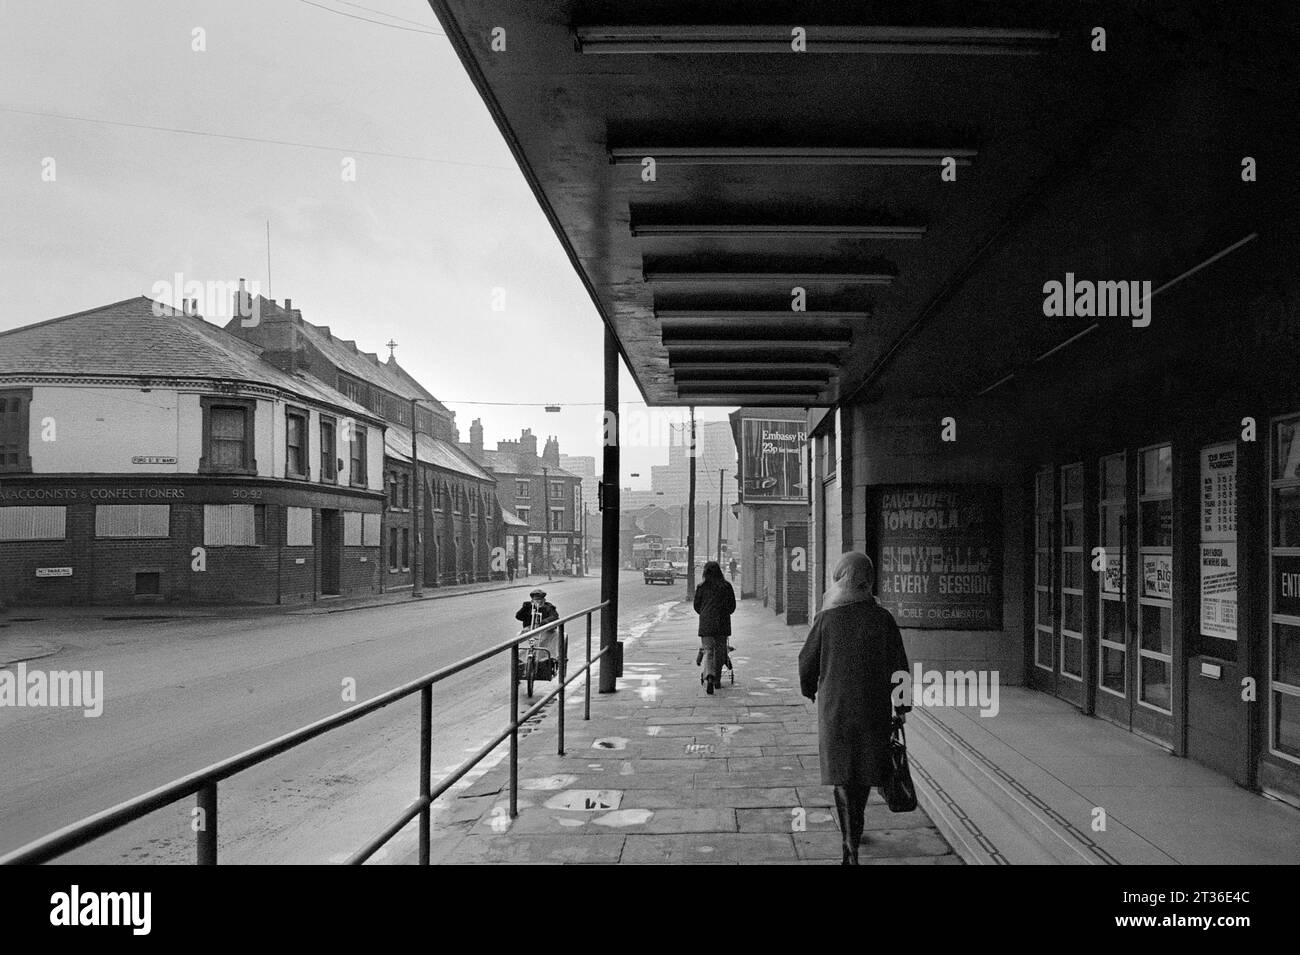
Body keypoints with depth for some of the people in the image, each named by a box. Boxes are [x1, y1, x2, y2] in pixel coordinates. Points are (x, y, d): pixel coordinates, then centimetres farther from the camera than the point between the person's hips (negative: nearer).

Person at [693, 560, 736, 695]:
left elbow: (696, 606, 7)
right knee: (720, 652, 14)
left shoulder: (701, 586, 0)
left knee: (708, 651, -1)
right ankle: (717, 680, 23)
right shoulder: (726, 586, 1)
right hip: (722, 623, 1)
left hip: (706, 623, -1)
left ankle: (709, 677, -24)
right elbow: (732, 607, 5)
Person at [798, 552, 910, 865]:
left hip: (834, 710, -1)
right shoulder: (882, 618, -7)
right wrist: (901, 709, 7)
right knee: (863, 774, 18)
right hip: (873, 710, 1)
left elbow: (806, 661, -1)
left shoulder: (827, 618, -9)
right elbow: (898, 667, -3)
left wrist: (809, 691, 19)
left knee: (843, 779, 5)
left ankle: (851, 849, -3)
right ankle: (853, 832, 36)